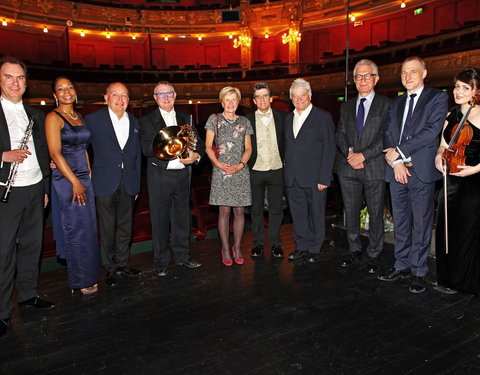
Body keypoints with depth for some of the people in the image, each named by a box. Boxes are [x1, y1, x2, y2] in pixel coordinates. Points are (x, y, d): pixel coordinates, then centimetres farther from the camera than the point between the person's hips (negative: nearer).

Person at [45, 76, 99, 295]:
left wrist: (89, 174, 9)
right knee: (76, 230, -1)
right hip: (65, 179, -7)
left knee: (89, 228, 10)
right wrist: (75, 182, -16)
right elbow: (55, 153, -13)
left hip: (84, 178, 7)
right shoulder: (53, 117, -7)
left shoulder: (79, 117, 14)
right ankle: (80, 281, 12)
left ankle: (89, 275, 22)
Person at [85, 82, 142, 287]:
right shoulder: (93, 120, -2)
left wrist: (136, 184, 11)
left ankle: (122, 263, 27)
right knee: (107, 228, 3)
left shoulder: (134, 122, 10)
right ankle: (110, 268, 17)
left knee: (125, 226, 12)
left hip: (128, 183, 4)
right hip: (105, 183, -4)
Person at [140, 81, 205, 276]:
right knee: (160, 219, 4)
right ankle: (161, 261, 19)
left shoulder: (186, 118, 12)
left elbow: (199, 143, 7)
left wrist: (195, 155, -17)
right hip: (159, 175, -3)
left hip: (182, 174, 4)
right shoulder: (147, 120, 0)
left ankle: (182, 256, 28)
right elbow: (147, 148, -14)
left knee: (182, 216, 12)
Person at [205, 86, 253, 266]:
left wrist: (241, 164, -7)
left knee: (239, 211, 4)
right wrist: (218, 163, -13)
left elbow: (248, 148, 11)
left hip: (240, 171, 2)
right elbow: (208, 146, 2)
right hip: (221, 171, -2)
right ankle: (225, 249, 12)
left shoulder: (244, 122, 12)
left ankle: (237, 247, 18)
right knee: (224, 211, 0)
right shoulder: (214, 119, 6)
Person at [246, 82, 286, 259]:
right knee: (256, 209, 9)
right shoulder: (247, 120, -1)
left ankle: (275, 243, 21)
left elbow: (285, 142, 8)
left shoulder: (281, 117, 3)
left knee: (276, 209, 7)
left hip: (276, 170, 1)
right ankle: (258, 243, 21)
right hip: (255, 171, -1)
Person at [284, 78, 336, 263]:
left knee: (316, 214, 5)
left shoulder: (323, 117, -1)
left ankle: (314, 249, 19)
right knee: (298, 215, 11)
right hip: (292, 178, 5)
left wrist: (324, 178, -13)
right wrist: (286, 174, 5)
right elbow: (287, 148, 15)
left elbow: (329, 149, -6)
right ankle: (302, 247, 25)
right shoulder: (288, 119, 15)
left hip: (314, 178, -5)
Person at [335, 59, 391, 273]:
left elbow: (387, 137, -7)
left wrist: (364, 155, -14)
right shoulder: (346, 107, 15)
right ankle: (354, 251, 26)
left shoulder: (386, 105, 1)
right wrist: (349, 152, -10)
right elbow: (340, 134, 9)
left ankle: (373, 255, 17)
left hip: (374, 167, -4)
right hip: (348, 168, 4)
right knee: (351, 213, 11)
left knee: (375, 214, 4)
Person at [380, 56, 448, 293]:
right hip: (397, 170, 5)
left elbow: (431, 131, -10)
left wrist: (400, 151, -11)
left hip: (422, 171, -4)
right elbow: (388, 135, 9)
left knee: (421, 225, 1)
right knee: (400, 223, 10)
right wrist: (395, 161, -7)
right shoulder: (396, 104, 18)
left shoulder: (437, 98, 3)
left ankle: (418, 272, 11)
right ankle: (402, 266, 22)